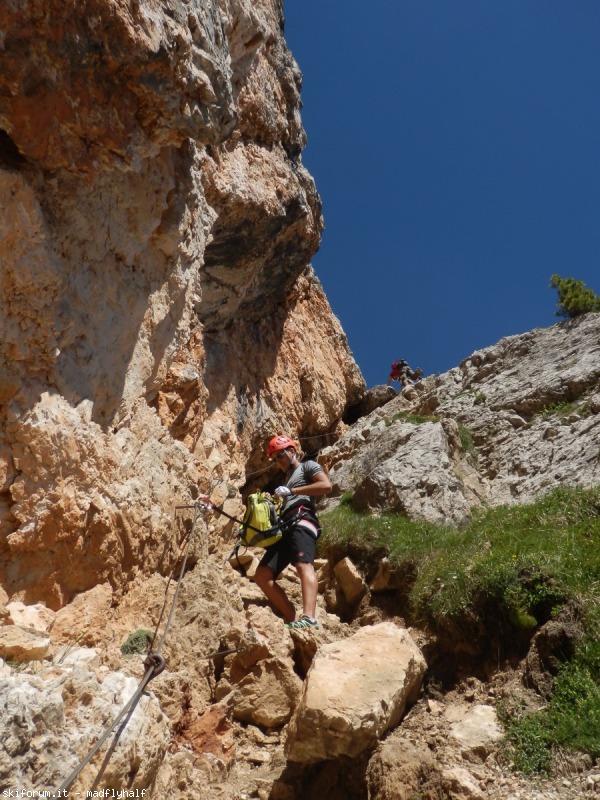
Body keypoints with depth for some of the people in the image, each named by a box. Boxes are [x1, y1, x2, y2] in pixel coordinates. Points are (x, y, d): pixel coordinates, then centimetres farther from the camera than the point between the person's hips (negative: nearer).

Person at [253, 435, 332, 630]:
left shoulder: (308, 466, 15)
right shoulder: (287, 478, 38)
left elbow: (326, 485, -5)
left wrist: (291, 491, -6)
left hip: (302, 520, -9)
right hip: (285, 528, 9)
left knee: (303, 565, -31)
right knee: (262, 575, -4)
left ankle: (309, 619, -50)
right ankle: (292, 620, -8)